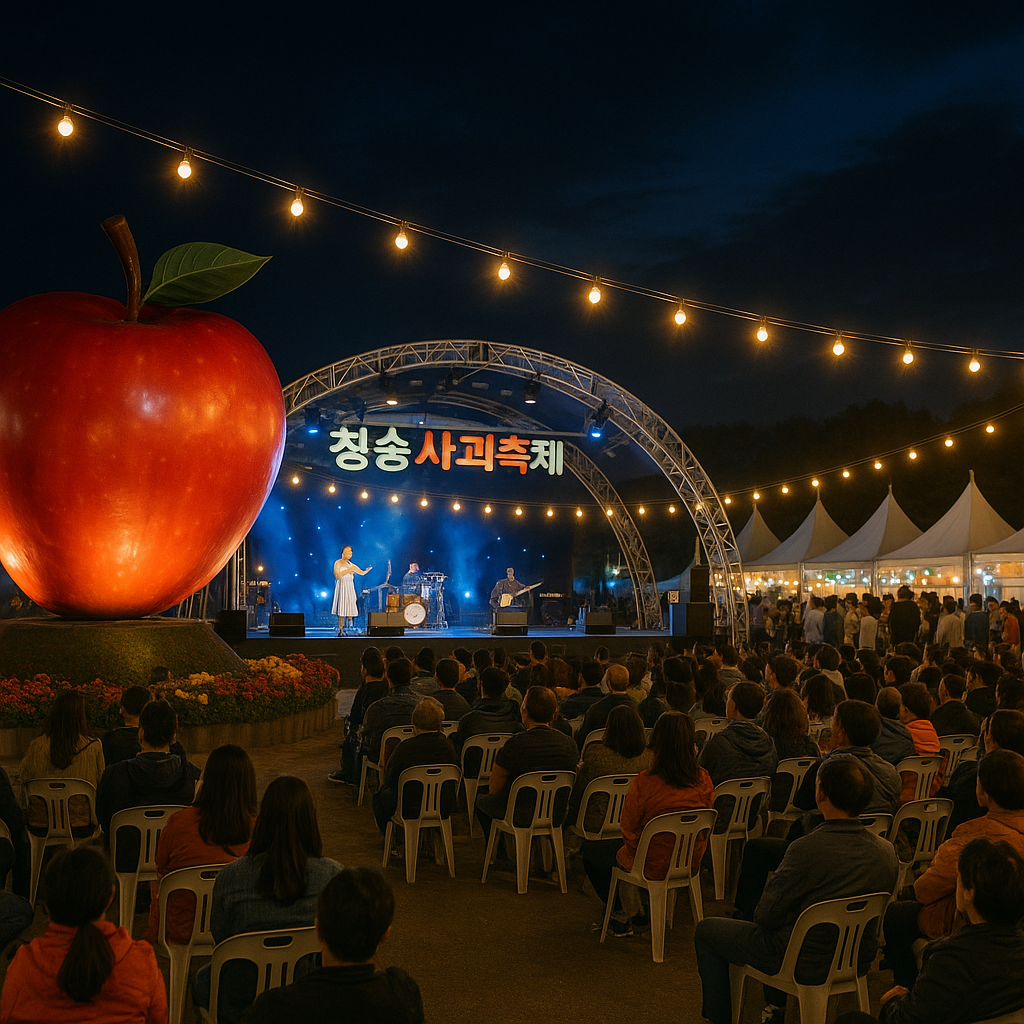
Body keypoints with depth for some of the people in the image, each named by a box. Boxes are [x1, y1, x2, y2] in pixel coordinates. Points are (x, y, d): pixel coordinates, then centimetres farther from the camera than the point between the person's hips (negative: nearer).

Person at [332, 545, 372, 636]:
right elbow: (338, 575, -17)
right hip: (342, 587, -5)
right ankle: (340, 630, -5)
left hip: (350, 587, 5)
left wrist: (367, 570, -5)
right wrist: (348, 570, -21)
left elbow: (362, 572, 15)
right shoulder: (338, 563, -2)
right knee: (341, 610, -8)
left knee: (350, 609, 0)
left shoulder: (351, 564, 15)